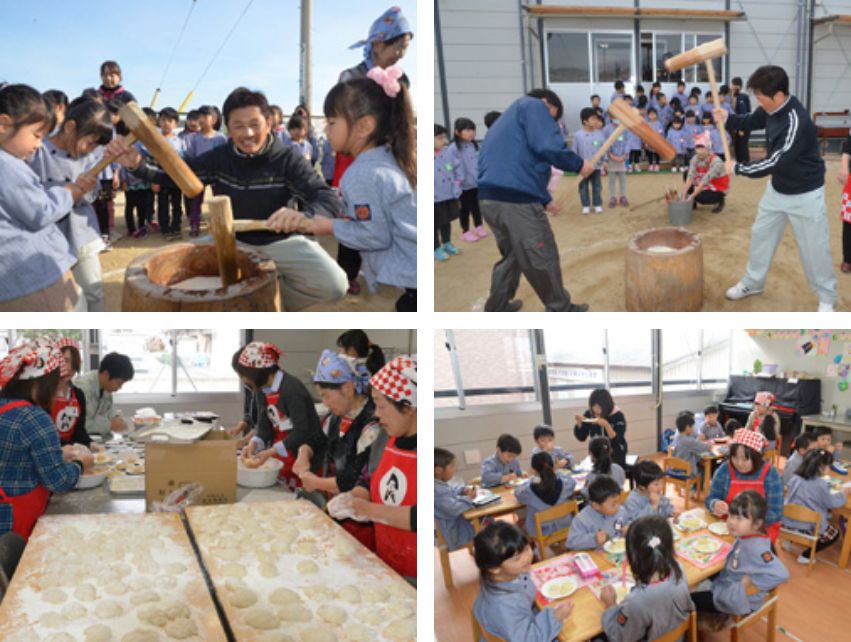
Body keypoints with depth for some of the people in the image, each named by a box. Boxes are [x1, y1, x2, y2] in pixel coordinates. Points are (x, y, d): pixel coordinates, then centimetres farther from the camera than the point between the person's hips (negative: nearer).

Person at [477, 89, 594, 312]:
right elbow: (549, 147, -15)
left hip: (489, 198, 9)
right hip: (516, 200, -9)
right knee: (542, 259, 6)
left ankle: (497, 307, 32)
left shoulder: (506, 119, 30)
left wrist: (545, 200, 33)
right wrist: (579, 165, -1)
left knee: (511, 254, 25)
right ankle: (561, 309, 20)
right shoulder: (533, 105, 1)